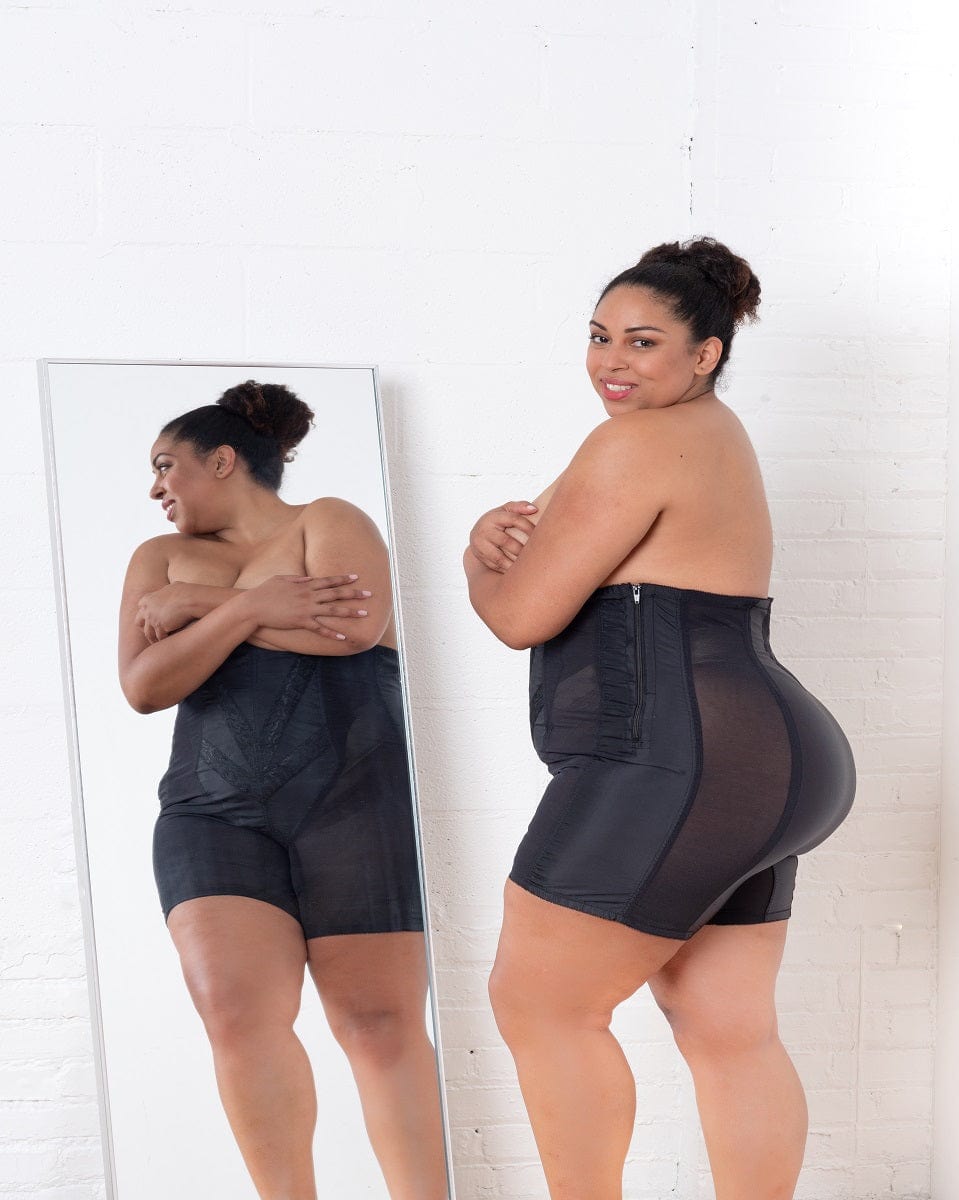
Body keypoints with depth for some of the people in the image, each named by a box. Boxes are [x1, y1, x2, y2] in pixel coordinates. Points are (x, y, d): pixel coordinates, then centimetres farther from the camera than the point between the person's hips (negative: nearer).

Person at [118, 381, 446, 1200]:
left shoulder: (328, 521, 7)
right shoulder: (160, 558, 18)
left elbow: (357, 626, -14)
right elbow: (143, 686, 2)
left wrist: (201, 601, -6)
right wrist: (253, 607, -10)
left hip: (355, 803, -3)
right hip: (214, 815, 3)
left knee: (380, 1024, -2)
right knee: (239, 1019, -14)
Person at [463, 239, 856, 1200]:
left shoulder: (636, 443, -12)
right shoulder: (710, 434, 19)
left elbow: (521, 614, -13)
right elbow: (563, 536, 22)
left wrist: (484, 566, 8)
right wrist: (502, 529, 1)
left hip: (672, 769, -10)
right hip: (754, 766, 10)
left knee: (538, 1005, 2)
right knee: (729, 1035, 11)